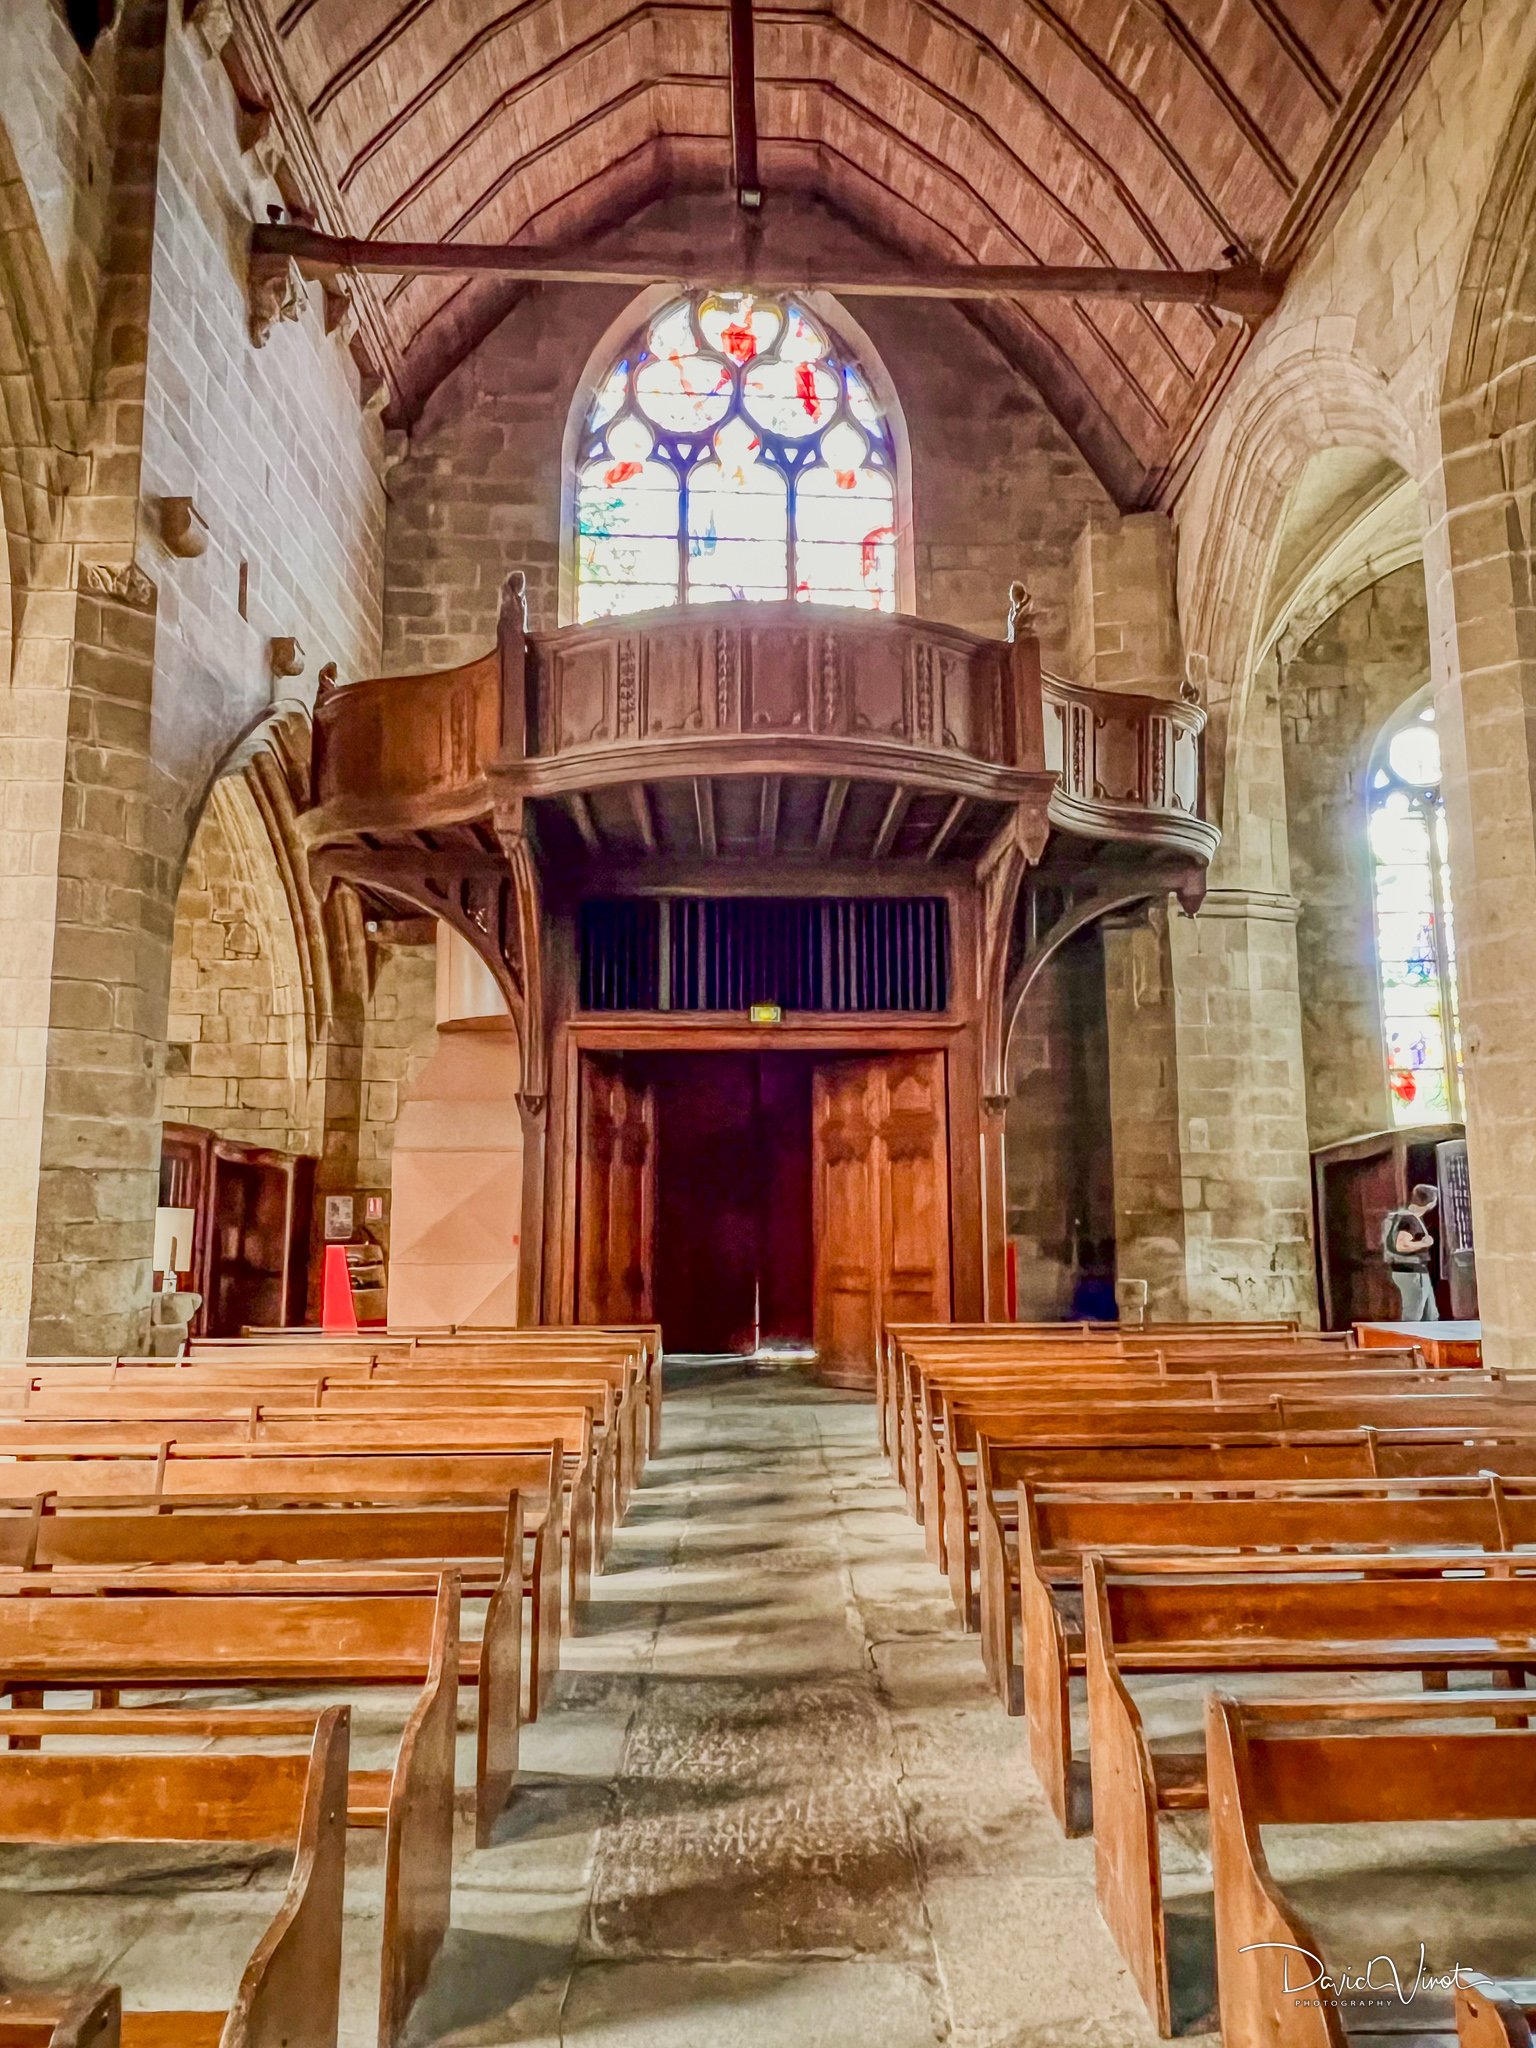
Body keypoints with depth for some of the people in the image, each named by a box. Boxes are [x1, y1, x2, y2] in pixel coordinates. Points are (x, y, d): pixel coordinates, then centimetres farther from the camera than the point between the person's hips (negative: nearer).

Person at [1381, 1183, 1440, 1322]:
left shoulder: (1407, 1216, 12)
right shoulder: (1410, 1220, -19)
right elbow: (1401, 1245, -32)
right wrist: (1423, 1243, -21)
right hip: (1412, 1274, -10)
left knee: (1431, 1316, 15)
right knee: (1412, 1319, -5)